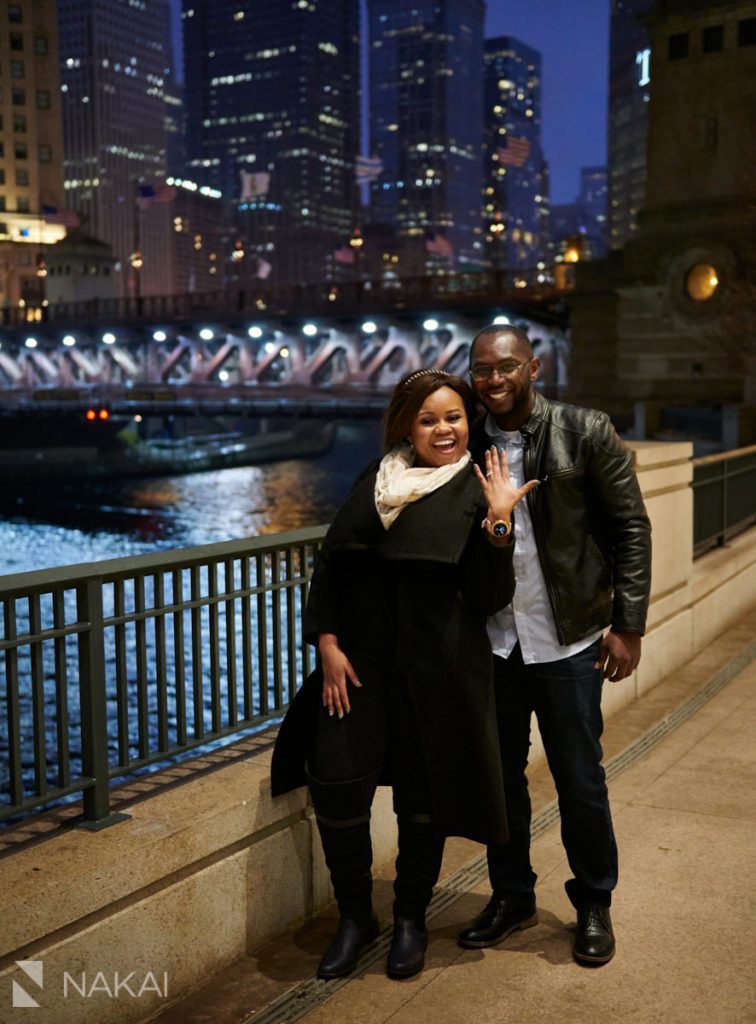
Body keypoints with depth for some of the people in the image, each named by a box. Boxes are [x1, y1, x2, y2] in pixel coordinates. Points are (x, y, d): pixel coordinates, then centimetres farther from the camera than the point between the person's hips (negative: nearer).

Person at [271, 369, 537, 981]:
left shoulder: (476, 493, 0)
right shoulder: (376, 482, 7)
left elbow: (491, 598, -7)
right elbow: (332, 563, 8)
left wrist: (498, 522, -18)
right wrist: (327, 642, -1)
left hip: (436, 666, -2)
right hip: (359, 655, 2)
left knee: (423, 792, 7)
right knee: (336, 783, -2)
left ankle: (411, 919, 31)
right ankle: (355, 917, 21)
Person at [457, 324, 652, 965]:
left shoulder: (586, 433, -6)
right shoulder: (466, 443, 3)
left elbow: (631, 528, -4)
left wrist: (628, 625, -7)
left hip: (567, 641, -3)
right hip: (491, 644, 3)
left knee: (581, 783, 7)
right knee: (500, 776, 14)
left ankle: (594, 906, 29)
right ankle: (512, 898, 34)